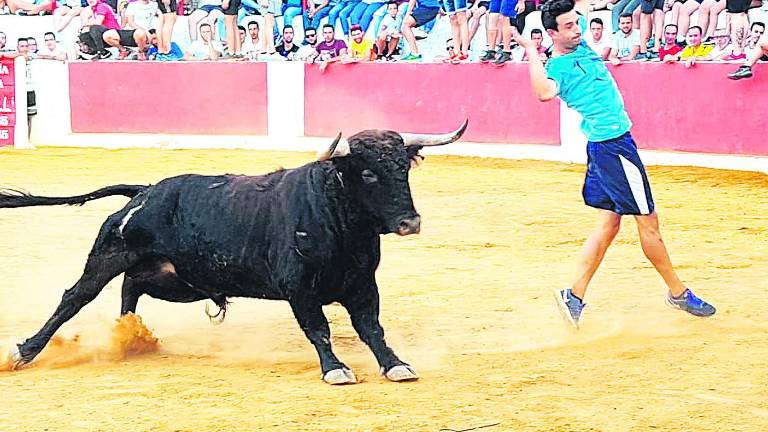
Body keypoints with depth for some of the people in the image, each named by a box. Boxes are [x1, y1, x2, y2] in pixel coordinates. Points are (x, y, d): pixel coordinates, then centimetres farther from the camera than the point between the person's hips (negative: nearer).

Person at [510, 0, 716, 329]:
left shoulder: (580, 44, 8)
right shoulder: (557, 66, -16)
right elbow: (545, 92, -38)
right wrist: (531, 52, -34)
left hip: (605, 147, 9)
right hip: (614, 145, -9)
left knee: (608, 224, 9)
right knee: (648, 221, 2)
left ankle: (575, 296, 8)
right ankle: (678, 292, 14)